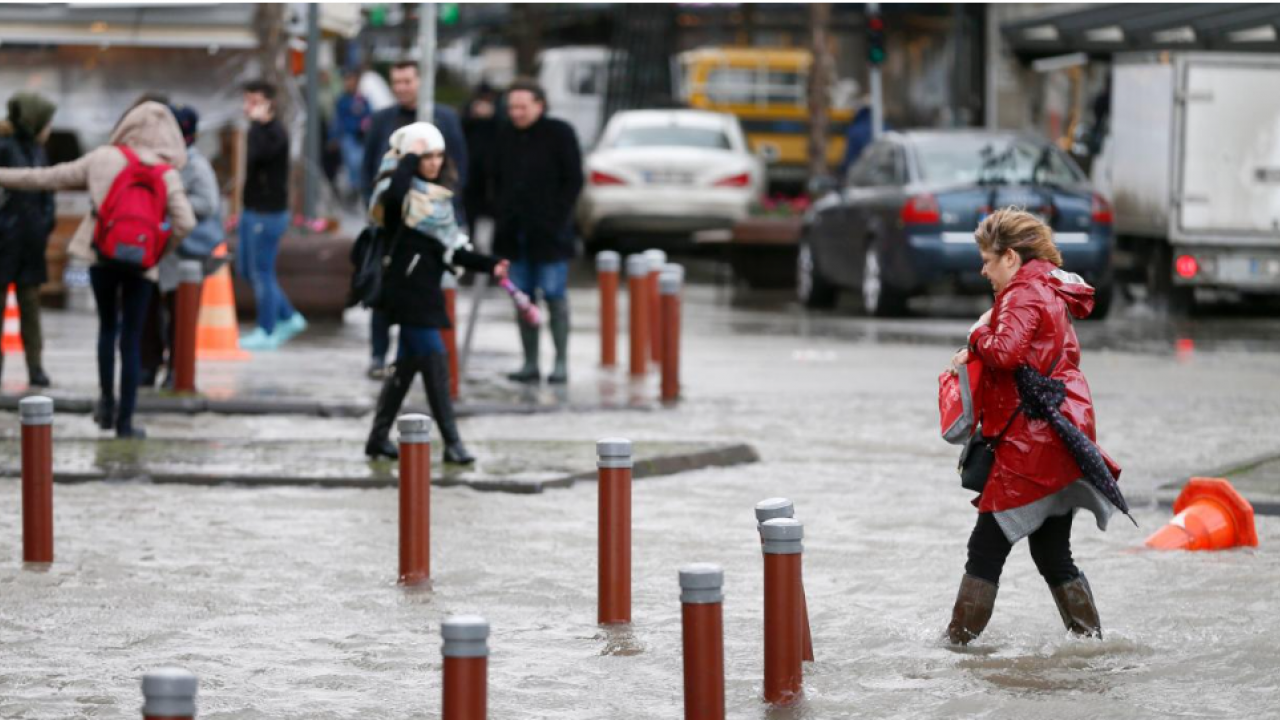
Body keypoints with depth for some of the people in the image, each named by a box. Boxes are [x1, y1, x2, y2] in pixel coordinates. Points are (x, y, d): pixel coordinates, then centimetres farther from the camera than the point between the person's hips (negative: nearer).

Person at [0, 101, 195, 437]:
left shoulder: (103, 159, 0)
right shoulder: (167, 173, -3)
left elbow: (50, 177, 4)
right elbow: (185, 222, -15)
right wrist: (163, 248, 2)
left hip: (102, 256, 1)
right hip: (141, 261, -1)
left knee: (107, 327, 24)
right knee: (131, 340, 7)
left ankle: (107, 401, 21)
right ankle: (125, 421, 7)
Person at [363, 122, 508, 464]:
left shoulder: (440, 196, 16)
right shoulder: (405, 194, -11)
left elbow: (451, 249, 18)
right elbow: (393, 193, -38)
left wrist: (488, 265, 8)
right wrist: (409, 159, -24)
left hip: (425, 290, 9)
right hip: (407, 290, -9)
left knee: (408, 363, 14)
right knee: (434, 360, -10)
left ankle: (379, 436, 23)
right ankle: (451, 442, -9)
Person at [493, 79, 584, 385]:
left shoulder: (560, 133, -4)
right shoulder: (506, 135, 11)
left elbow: (574, 180, -4)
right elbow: (498, 179, 19)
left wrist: (557, 219, -11)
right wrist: (505, 216, 8)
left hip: (549, 233, -5)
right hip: (516, 232, 5)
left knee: (554, 296, -4)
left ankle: (561, 363, 0)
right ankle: (530, 363, 10)